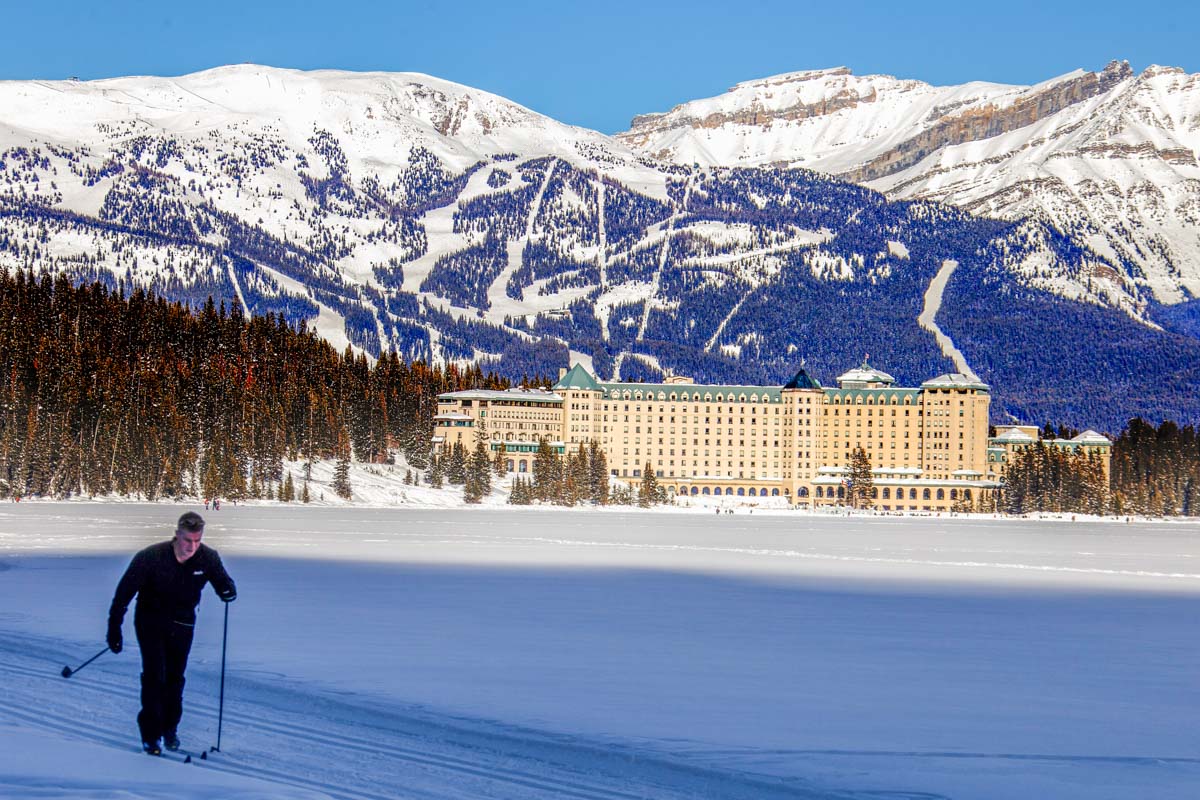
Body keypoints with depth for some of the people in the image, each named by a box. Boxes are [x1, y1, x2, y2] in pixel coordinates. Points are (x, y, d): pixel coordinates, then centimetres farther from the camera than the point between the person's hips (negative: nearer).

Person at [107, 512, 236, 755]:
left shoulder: (208, 558, -14)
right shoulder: (150, 557, -23)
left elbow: (223, 583, 1)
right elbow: (124, 593, -15)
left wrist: (228, 592, -26)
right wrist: (114, 630, -15)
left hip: (182, 624, 3)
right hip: (150, 620, -3)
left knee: (175, 677, 5)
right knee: (154, 674, -13)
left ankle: (170, 727, 26)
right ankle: (150, 735, -5)